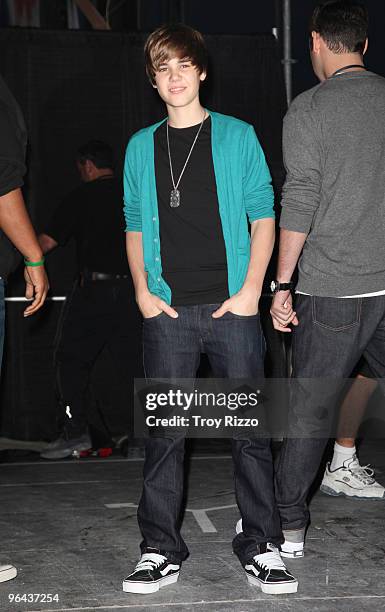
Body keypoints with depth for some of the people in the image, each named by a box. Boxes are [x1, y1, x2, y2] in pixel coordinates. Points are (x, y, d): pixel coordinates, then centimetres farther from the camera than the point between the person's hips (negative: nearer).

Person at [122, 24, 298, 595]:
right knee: (164, 431, 3)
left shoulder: (237, 136, 5)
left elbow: (263, 217, 3)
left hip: (231, 307, -2)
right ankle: (161, 550, 12)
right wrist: (143, 292, 2)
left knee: (250, 427, 0)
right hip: (167, 311, 2)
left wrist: (250, 291, -7)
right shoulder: (141, 146, 12)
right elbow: (135, 226, 16)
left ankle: (261, 547, 10)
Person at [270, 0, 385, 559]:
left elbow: (299, 203, -9)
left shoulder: (309, 109, -4)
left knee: (310, 406, 4)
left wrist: (282, 284, -4)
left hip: (332, 287, -3)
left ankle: (288, 524, 11)